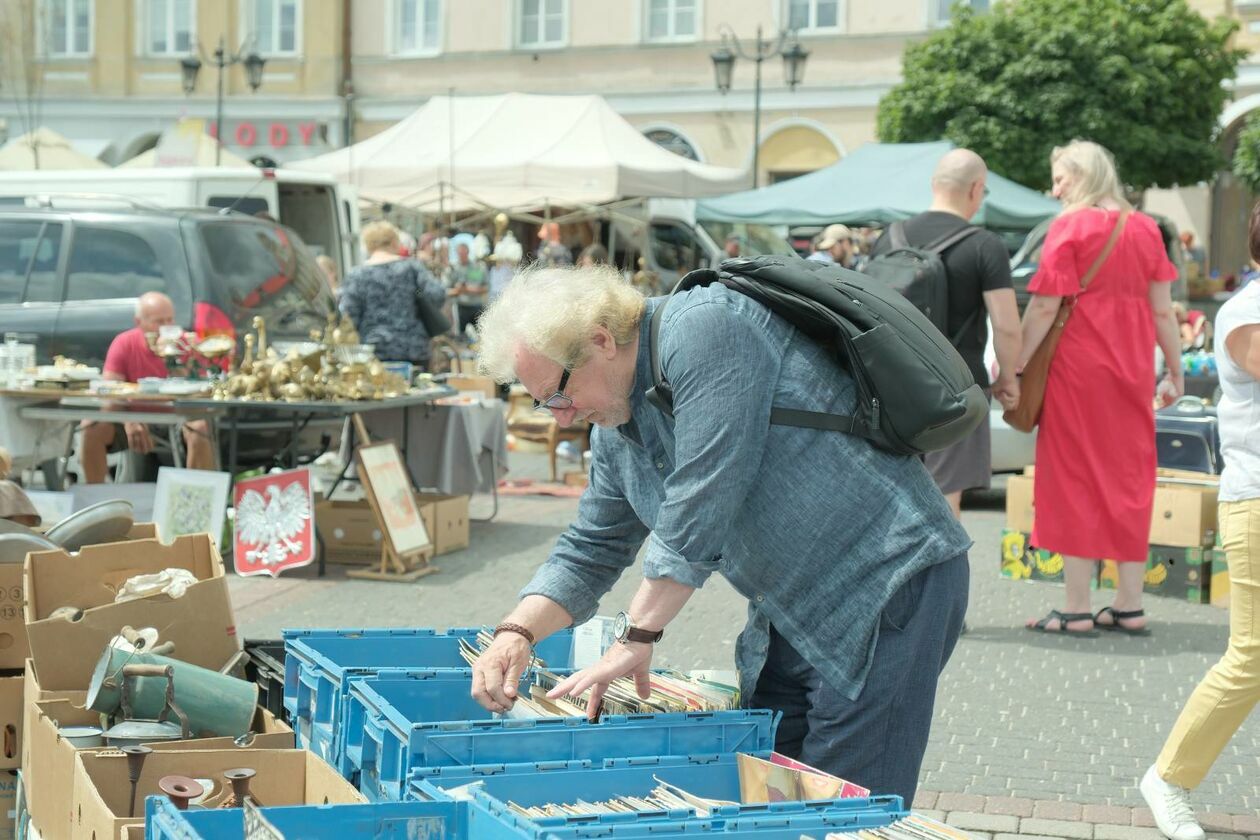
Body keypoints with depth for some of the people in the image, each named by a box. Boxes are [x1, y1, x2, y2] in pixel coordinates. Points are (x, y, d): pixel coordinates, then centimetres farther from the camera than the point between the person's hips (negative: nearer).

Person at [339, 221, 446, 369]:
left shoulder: (356, 275, -1)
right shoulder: (411, 267, 1)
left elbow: (348, 316, -5)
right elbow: (437, 295, -6)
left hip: (373, 351, -1)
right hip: (413, 351, 1)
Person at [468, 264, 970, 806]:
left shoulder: (704, 329, -19)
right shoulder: (615, 426, 10)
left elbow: (700, 511, -23)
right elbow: (591, 551, 18)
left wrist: (637, 638, -16)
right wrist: (516, 633, 1)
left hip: (891, 583, -9)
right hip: (797, 616, 9)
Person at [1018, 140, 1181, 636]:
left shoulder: (1071, 226, -7)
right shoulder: (1145, 228, 7)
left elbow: (1044, 308, -13)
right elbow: (1163, 310, 8)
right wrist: (1175, 371, 15)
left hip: (1078, 369, -5)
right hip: (1132, 371, 5)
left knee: (1074, 478, 1)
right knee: (1129, 478, 10)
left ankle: (1077, 610, 2)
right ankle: (1129, 607, 13)